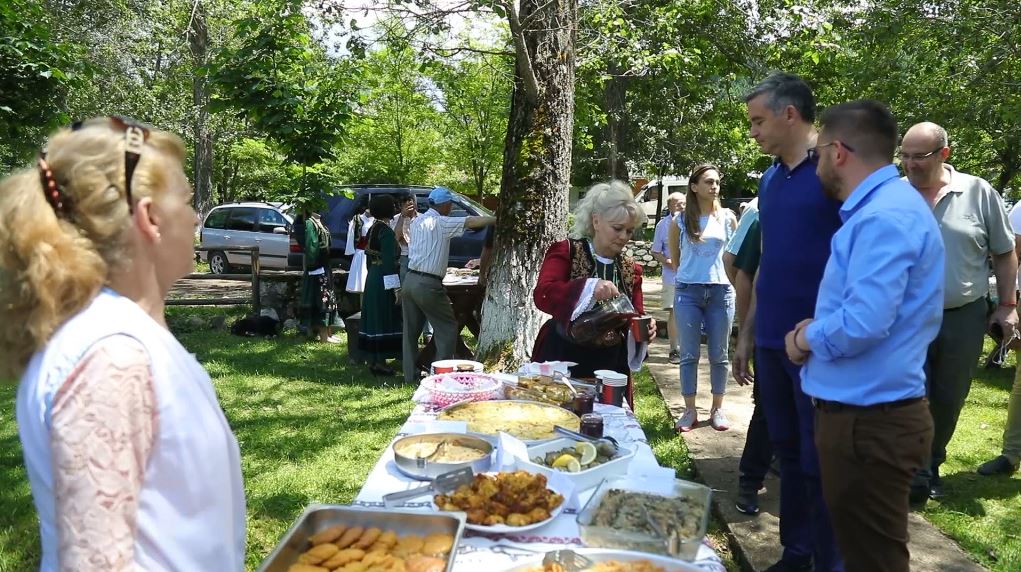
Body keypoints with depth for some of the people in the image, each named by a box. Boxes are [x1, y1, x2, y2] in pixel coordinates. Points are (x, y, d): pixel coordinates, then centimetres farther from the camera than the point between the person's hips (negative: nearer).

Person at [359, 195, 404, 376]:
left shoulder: (372, 230, 12)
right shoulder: (386, 231, -15)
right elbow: (389, 262, -21)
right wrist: (396, 288, -21)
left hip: (372, 278, 9)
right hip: (384, 281, -9)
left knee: (374, 319, 11)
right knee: (385, 321, -4)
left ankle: (372, 360, 17)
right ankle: (380, 362, -2)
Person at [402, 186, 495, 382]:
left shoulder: (417, 221, 12)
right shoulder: (441, 223, -10)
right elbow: (473, 222, -15)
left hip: (410, 280, 8)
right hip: (428, 285, -8)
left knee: (411, 330, 13)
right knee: (448, 328, 5)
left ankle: (410, 374, 18)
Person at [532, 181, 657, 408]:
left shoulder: (630, 268, 10)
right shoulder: (566, 252, -5)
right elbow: (542, 295, -19)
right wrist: (588, 288, -34)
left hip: (610, 367, 4)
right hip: (563, 361, -4)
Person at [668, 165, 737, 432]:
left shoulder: (727, 217, 5)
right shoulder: (681, 221, 2)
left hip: (721, 291, 1)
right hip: (688, 292, -1)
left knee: (719, 354, 7)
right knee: (689, 354, 4)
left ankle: (717, 409, 20)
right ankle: (689, 411, 13)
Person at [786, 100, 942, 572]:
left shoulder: (883, 218, -22)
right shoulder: (883, 206, 12)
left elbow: (863, 324, -30)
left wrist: (806, 338, -11)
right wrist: (818, 327, 4)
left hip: (868, 421, -10)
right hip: (865, 412, 10)